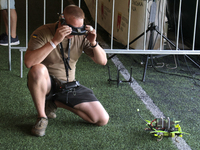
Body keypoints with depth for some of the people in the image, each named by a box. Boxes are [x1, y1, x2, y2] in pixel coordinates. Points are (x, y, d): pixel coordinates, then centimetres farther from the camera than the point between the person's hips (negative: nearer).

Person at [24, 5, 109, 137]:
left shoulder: (81, 36, -5)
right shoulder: (43, 33, -17)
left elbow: (103, 61, -3)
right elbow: (29, 62, -33)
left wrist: (93, 43, -23)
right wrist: (55, 41, -38)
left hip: (70, 85, 4)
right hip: (46, 84, -4)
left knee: (103, 120, -6)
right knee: (38, 69, -41)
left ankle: (57, 103, 12)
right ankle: (42, 117, -17)